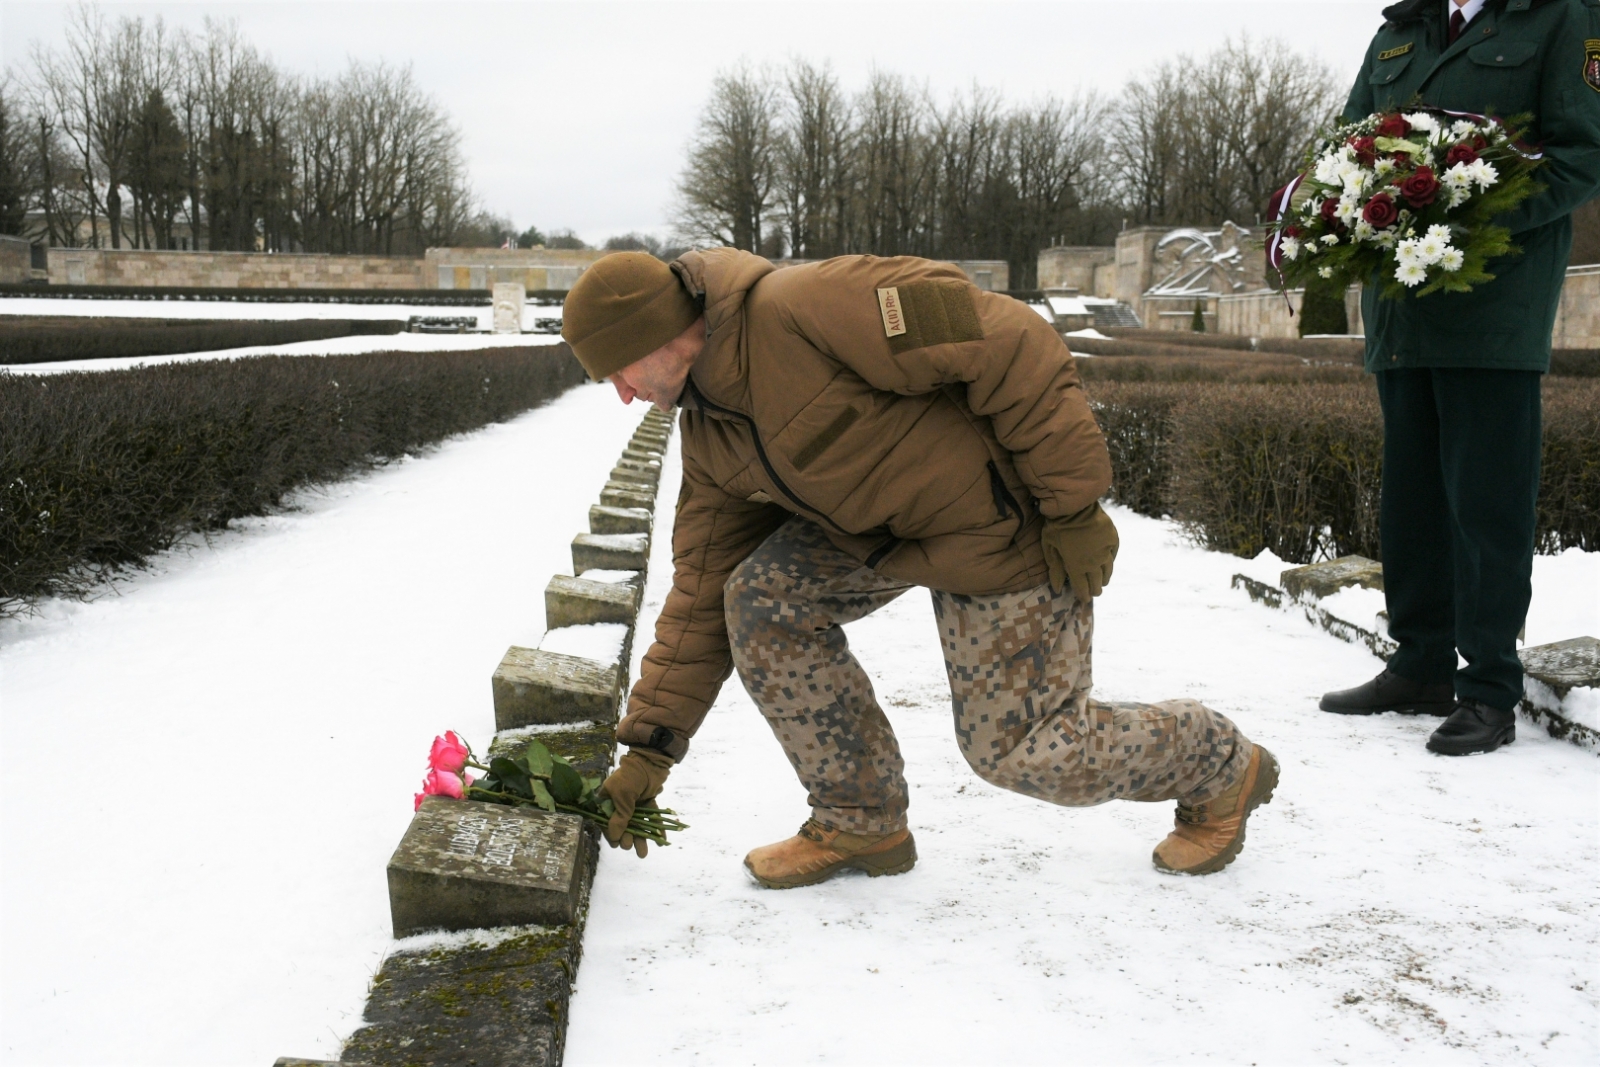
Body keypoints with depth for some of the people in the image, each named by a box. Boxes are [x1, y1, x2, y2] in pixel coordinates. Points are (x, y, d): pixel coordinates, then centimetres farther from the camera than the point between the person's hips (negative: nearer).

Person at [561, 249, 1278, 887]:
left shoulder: (803, 308, -28)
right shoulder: (709, 437, 1)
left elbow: (1007, 344, -28)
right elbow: (702, 588, 5)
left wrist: (1072, 502, -25)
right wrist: (648, 748, 2)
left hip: (1005, 522, -8)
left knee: (1016, 746, -2)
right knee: (761, 600, -8)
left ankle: (1224, 773, 27)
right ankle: (860, 821, 7)